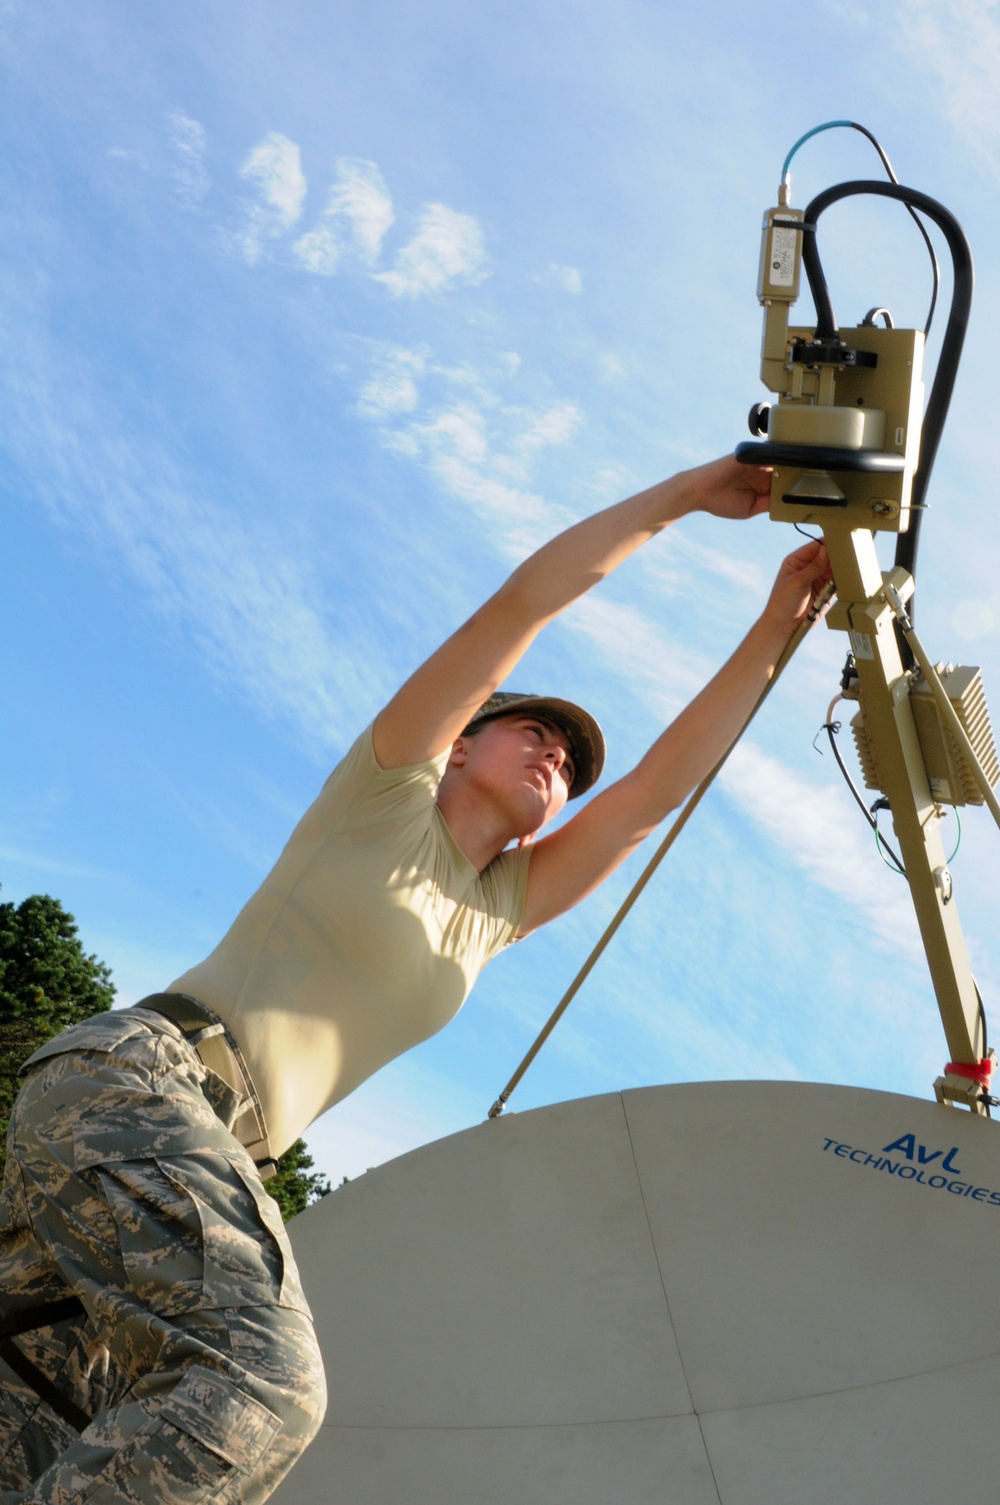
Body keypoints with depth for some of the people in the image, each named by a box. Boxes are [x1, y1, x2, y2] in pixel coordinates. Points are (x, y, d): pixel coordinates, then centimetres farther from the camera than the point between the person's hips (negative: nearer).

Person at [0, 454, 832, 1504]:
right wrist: (686, 493, 11)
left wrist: (776, 627, 26)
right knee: (260, 1386, -28)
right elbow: (522, 600, 3)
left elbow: (659, 788, 24)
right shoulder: (393, 789, 9)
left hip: (212, 1150, 7)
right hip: (133, 1072, -7)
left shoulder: (498, 909, 25)